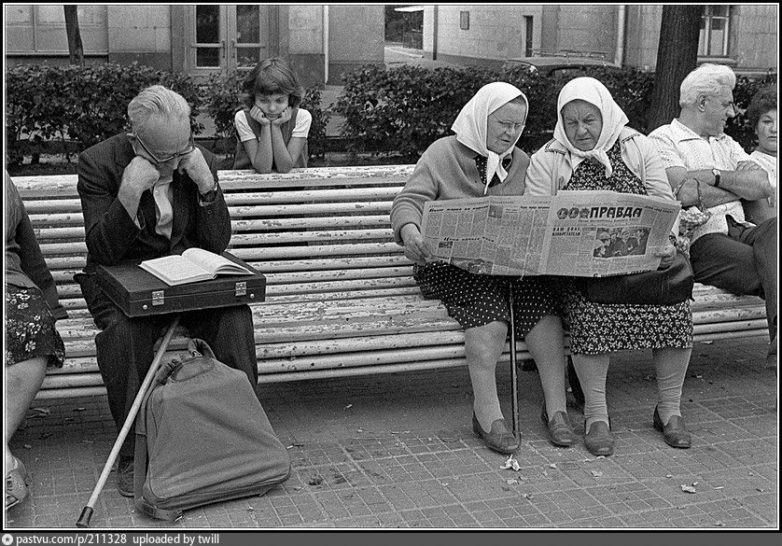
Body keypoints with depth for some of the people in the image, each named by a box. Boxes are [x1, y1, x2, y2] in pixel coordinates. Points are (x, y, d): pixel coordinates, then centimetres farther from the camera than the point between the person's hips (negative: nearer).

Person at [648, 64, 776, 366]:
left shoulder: (725, 143, 29)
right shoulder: (662, 140, 7)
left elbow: (764, 185, 11)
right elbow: (688, 196, -12)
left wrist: (713, 177, -4)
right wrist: (742, 187, 6)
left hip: (740, 229, 6)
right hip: (700, 238, -5)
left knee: (774, 228, -30)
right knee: (769, 269, -30)